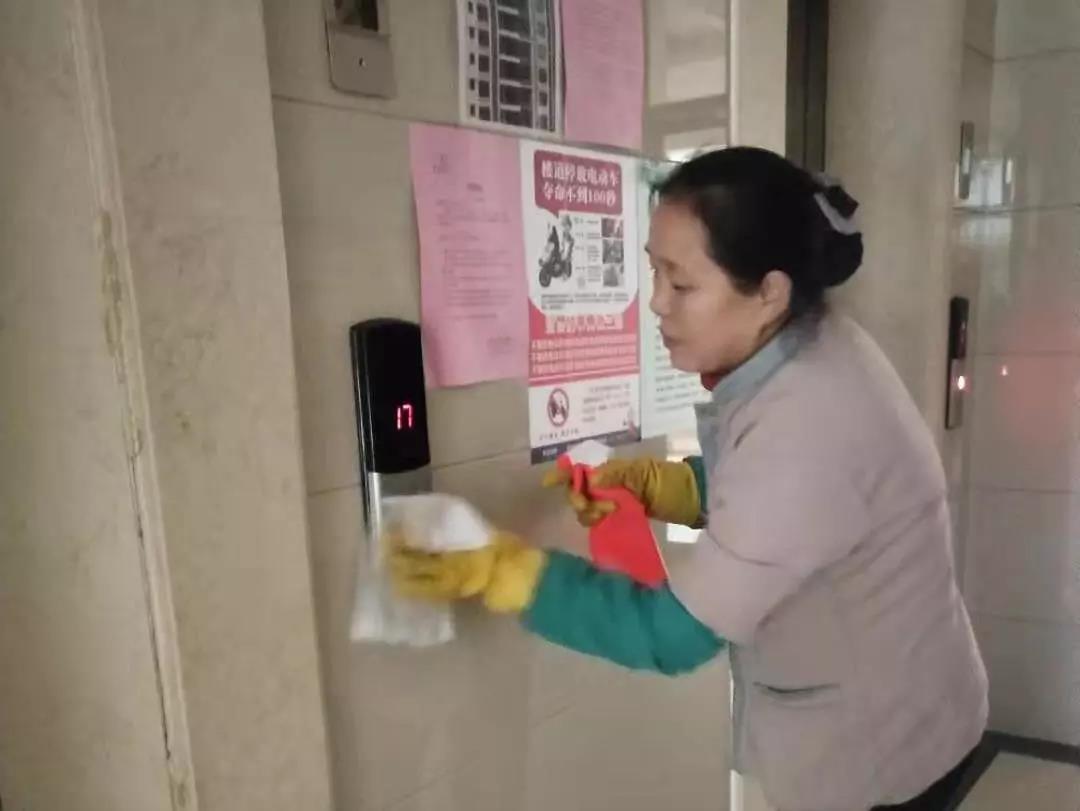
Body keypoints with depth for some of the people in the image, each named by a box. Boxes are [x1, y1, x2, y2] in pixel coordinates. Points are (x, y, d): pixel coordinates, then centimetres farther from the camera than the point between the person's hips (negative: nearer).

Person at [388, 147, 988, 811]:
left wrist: (495, 570, -29)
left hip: (882, 749, -7)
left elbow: (674, 635, -30)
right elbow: (757, 493, 6)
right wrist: (646, 482, -11)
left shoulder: (807, 431, -37)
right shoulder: (808, 347, -10)